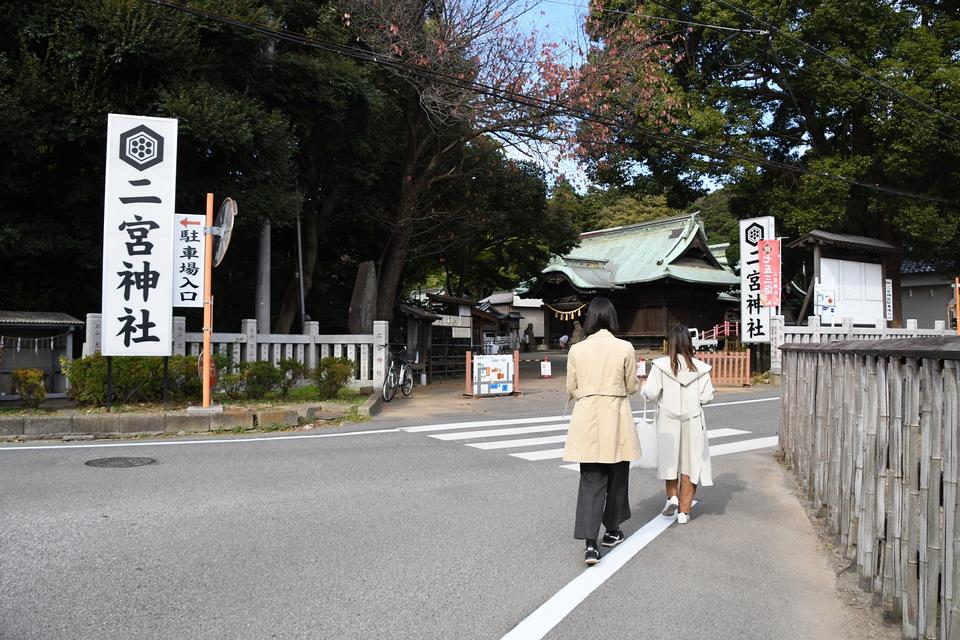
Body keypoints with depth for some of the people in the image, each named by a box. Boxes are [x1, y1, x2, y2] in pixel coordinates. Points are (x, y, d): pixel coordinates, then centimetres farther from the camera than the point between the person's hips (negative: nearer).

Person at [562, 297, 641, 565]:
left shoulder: (576, 350, -2)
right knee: (617, 477, 18)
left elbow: (571, 389, 5)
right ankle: (612, 531, 32)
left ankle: (590, 544, -7)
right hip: (616, 417, -1)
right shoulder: (625, 348, -6)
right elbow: (632, 387, 3)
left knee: (591, 481, 3)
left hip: (586, 418, 1)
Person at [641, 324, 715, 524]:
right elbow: (706, 396, -4)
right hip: (693, 420, 1)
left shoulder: (660, 366, -12)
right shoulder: (699, 367, -6)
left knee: (669, 458, 22)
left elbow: (650, 394, -14)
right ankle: (684, 511, 10)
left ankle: (672, 496, 13)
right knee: (690, 463, 8)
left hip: (668, 420, -1)